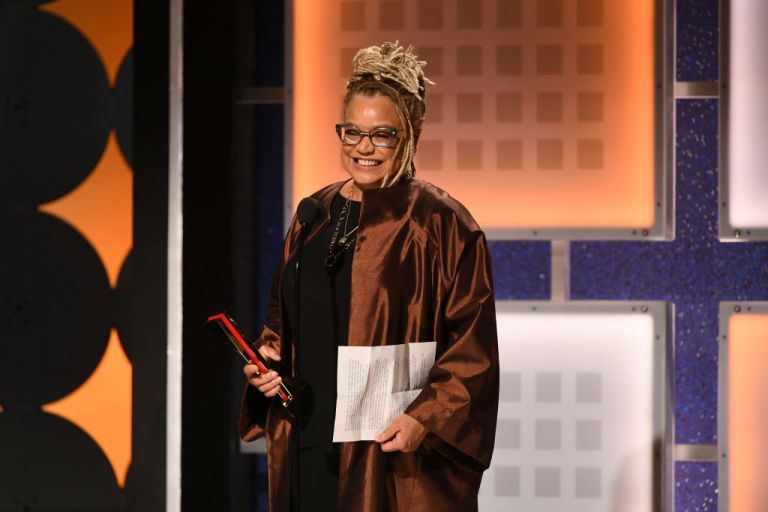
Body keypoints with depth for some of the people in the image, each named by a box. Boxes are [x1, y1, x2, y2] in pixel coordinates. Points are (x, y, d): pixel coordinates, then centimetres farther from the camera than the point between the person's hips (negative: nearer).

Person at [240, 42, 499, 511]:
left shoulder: (441, 225, -6)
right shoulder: (316, 214, 11)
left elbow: (472, 348, -9)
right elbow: (284, 315, 21)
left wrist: (426, 419, -19)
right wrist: (267, 355, 2)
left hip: (392, 450, -5)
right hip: (309, 442, 5)